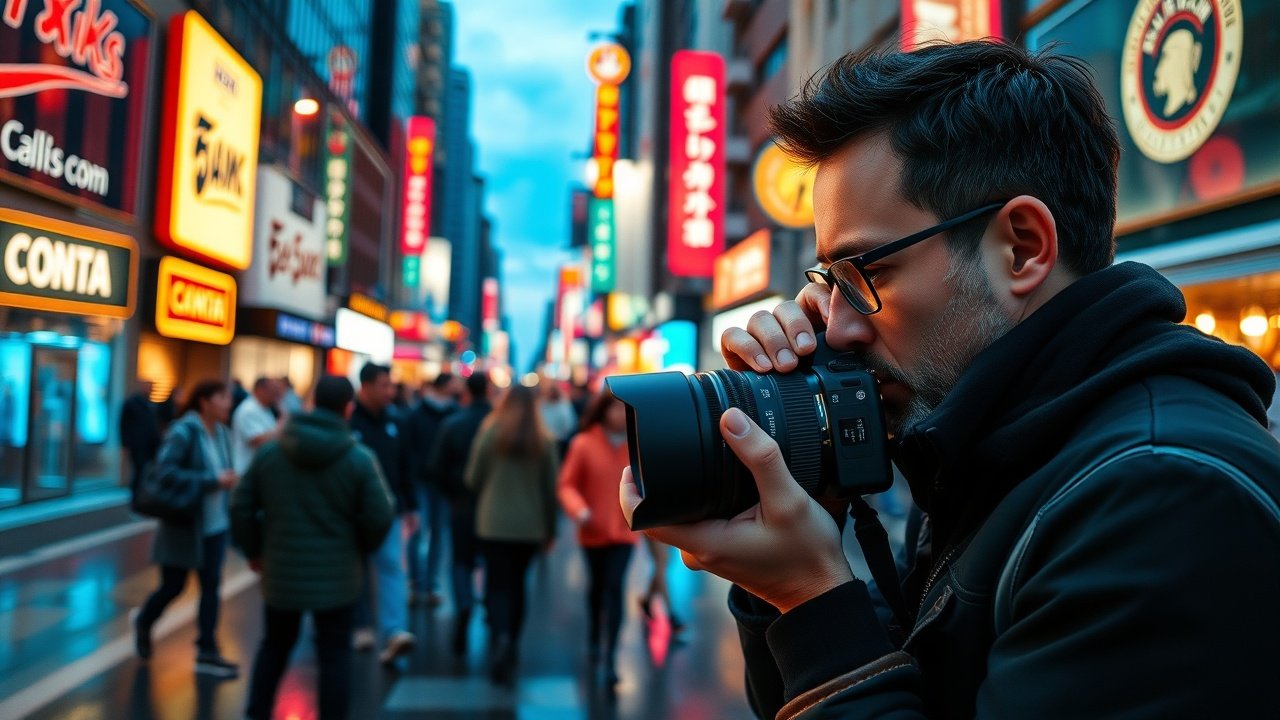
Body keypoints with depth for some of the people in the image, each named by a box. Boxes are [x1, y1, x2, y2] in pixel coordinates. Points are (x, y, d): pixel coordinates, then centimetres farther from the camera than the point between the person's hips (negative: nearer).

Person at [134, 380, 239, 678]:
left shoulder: (221, 433, 3)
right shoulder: (183, 432, -17)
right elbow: (164, 472, -24)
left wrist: (227, 480, -2)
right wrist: (213, 480, -26)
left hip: (215, 523, 6)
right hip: (184, 524, -6)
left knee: (211, 584, 3)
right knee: (173, 587, 8)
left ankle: (207, 652, 10)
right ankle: (143, 623, 40)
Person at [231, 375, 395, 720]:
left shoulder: (269, 451, -1)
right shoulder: (359, 458, -12)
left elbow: (241, 506, 2)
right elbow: (380, 517, -13)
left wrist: (253, 550, 16)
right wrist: (360, 549, 7)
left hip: (280, 572, 3)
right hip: (336, 576, -3)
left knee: (274, 646, 22)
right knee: (334, 655, 9)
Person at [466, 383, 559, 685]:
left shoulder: (490, 433, -7)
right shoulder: (545, 441, -2)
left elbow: (473, 479, -2)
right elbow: (550, 488, 1)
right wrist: (550, 528, 11)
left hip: (494, 523, -2)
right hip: (530, 525, 2)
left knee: (497, 584, 1)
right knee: (516, 583, 16)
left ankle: (501, 638, -22)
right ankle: (511, 644, 22)